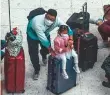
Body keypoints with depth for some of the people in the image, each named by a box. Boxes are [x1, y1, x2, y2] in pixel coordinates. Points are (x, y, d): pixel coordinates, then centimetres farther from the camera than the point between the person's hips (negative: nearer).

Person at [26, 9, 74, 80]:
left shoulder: (57, 20, -34)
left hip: (45, 33, 4)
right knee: (33, 53, -3)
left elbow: (67, 28, -22)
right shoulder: (37, 22, -46)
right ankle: (37, 70, 23)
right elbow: (43, 39, -38)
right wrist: (51, 50, -32)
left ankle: (43, 54, 52)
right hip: (33, 34, -4)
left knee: (46, 49, 12)